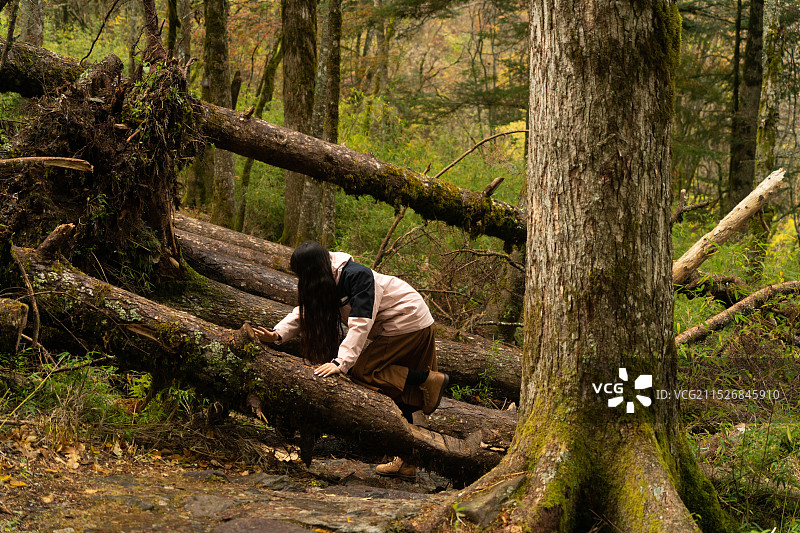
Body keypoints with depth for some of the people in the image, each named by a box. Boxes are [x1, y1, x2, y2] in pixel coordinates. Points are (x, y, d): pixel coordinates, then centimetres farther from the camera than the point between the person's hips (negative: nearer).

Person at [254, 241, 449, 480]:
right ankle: (406, 462, 11)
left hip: (410, 323, -9)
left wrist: (341, 362, -38)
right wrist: (278, 334, -12)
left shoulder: (357, 276, -27)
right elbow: (305, 312, 3)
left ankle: (429, 379, -11)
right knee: (399, 398, 8)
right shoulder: (327, 280, 0)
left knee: (361, 371, -15)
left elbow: (360, 324, -32)